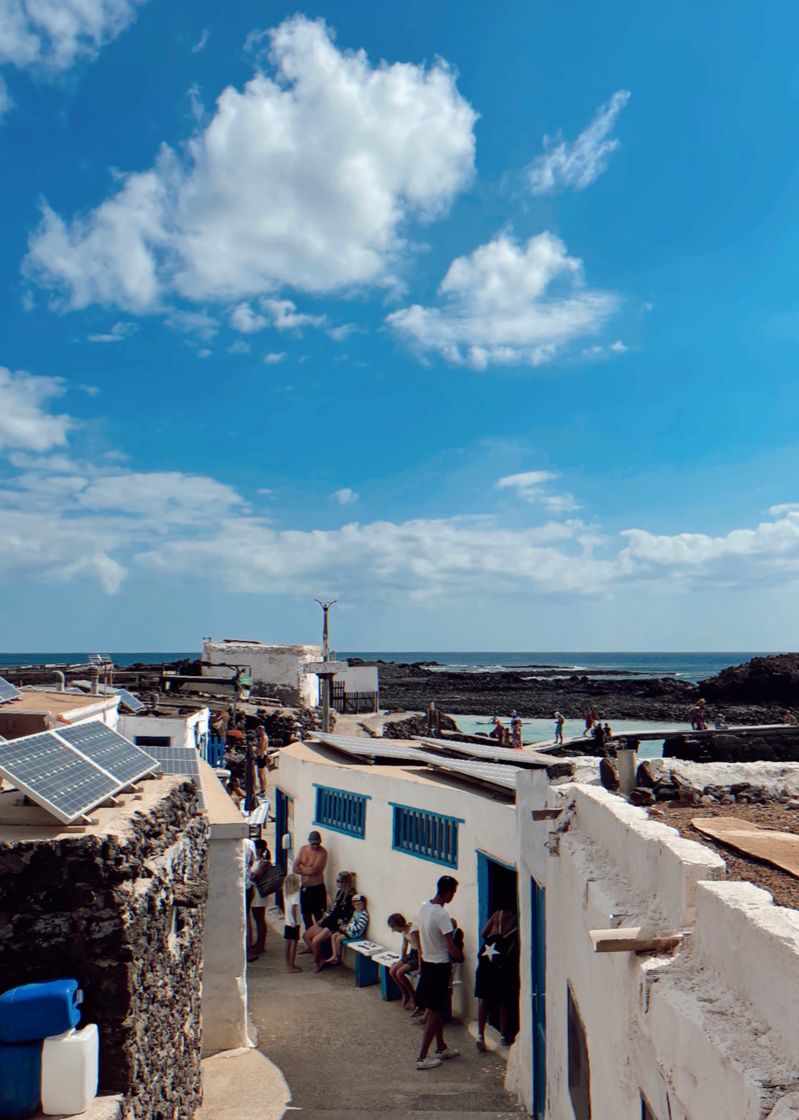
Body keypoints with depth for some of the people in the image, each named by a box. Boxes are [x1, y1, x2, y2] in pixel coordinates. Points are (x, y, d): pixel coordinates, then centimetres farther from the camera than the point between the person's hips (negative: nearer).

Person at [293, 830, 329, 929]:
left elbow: (314, 870, -22)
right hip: (304, 888, 6)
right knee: (306, 915, 17)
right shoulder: (303, 849, 5)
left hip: (317, 888, -6)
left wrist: (301, 867, -7)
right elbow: (295, 869, -1)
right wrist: (308, 870, -14)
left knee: (319, 916, -4)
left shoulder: (322, 852, -13)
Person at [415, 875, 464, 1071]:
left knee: (436, 1009, 20)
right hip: (439, 966, -8)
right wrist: (461, 956, -2)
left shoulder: (424, 907, 1)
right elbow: (451, 948, -23)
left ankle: (441, 1048, 33)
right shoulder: (442, 915, -25)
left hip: (426, 963, 8)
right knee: (435, 1012, 1)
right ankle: (422, 1058, 5)